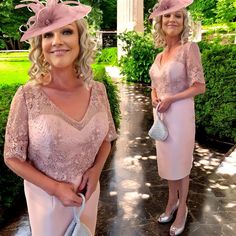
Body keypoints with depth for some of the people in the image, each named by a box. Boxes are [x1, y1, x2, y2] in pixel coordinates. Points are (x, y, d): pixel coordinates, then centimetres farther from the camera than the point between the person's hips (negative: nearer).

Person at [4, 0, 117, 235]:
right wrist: (54, 188, -16)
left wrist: (96, 169, -11)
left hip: (88, 191, 3)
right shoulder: (27, 96, -19)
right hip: (46, 196, -3)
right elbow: (13, 157, -10)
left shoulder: (97, 90, -10)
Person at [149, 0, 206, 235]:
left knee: (181, 162, 8)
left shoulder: (189, 48, -10)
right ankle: (172, 201, 39)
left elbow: (199, 86, -14)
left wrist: (171, 99, -18)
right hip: (161, 115, 6)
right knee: (167, 160, 18)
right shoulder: (159, 56, 9)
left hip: (180, 114, -6)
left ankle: (182, 208, 29)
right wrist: (154, 98, -3)